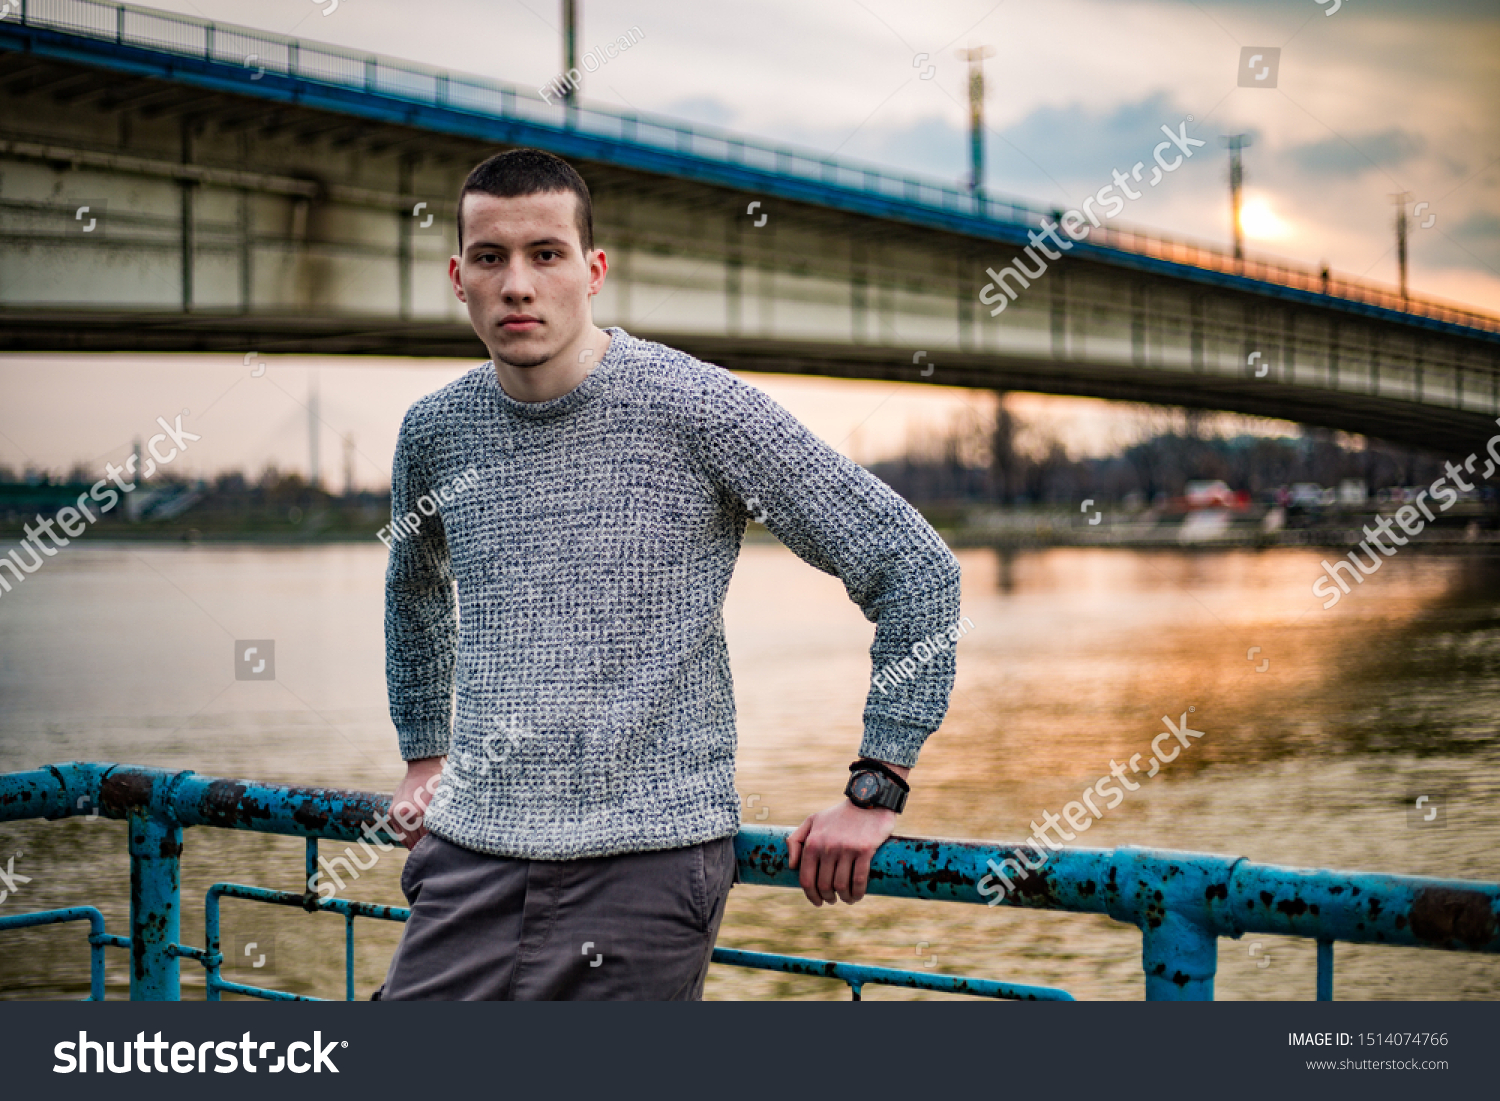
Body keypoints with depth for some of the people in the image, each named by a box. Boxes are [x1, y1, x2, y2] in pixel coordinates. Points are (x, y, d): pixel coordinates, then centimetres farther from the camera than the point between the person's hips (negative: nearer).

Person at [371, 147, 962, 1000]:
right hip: (471, 854, 4)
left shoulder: (697, 407, -9)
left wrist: (874, 793, -6)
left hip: (649, 860, -4)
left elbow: (918, 572, -6)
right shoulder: (434, 431, 6)